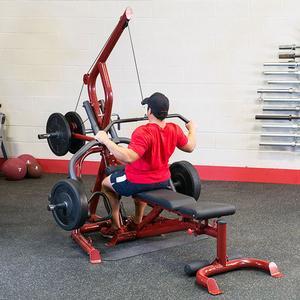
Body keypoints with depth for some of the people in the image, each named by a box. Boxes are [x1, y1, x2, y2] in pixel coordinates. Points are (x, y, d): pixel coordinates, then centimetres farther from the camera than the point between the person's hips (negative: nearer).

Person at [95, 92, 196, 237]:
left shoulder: (143, 133, -30)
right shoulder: (175, 130, -9)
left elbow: (128, 157, -40)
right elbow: (190, 147, 8)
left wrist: (106, 141, -38)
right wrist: (192, 129, 25)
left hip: (137, 182, -6)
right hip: (163, 181, 7)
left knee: (106, 184, 22)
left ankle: (116, 226, 22)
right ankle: (137, 221, 45)